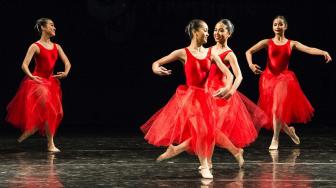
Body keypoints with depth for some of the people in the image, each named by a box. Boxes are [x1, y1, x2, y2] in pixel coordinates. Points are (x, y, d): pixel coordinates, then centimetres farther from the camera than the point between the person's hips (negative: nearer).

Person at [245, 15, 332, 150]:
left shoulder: (292, 44, 3)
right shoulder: (267, 43, 2)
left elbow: (309, 49, -10)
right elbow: (249, 52, -1)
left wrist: (323, 52, -28)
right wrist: (251, 64, -21)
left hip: (284, 78, -1)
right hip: (268, 78, 1)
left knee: (278, 108, -13)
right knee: (272, 110, 5)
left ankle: (275, 140, 0)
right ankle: (288, 130, 33)